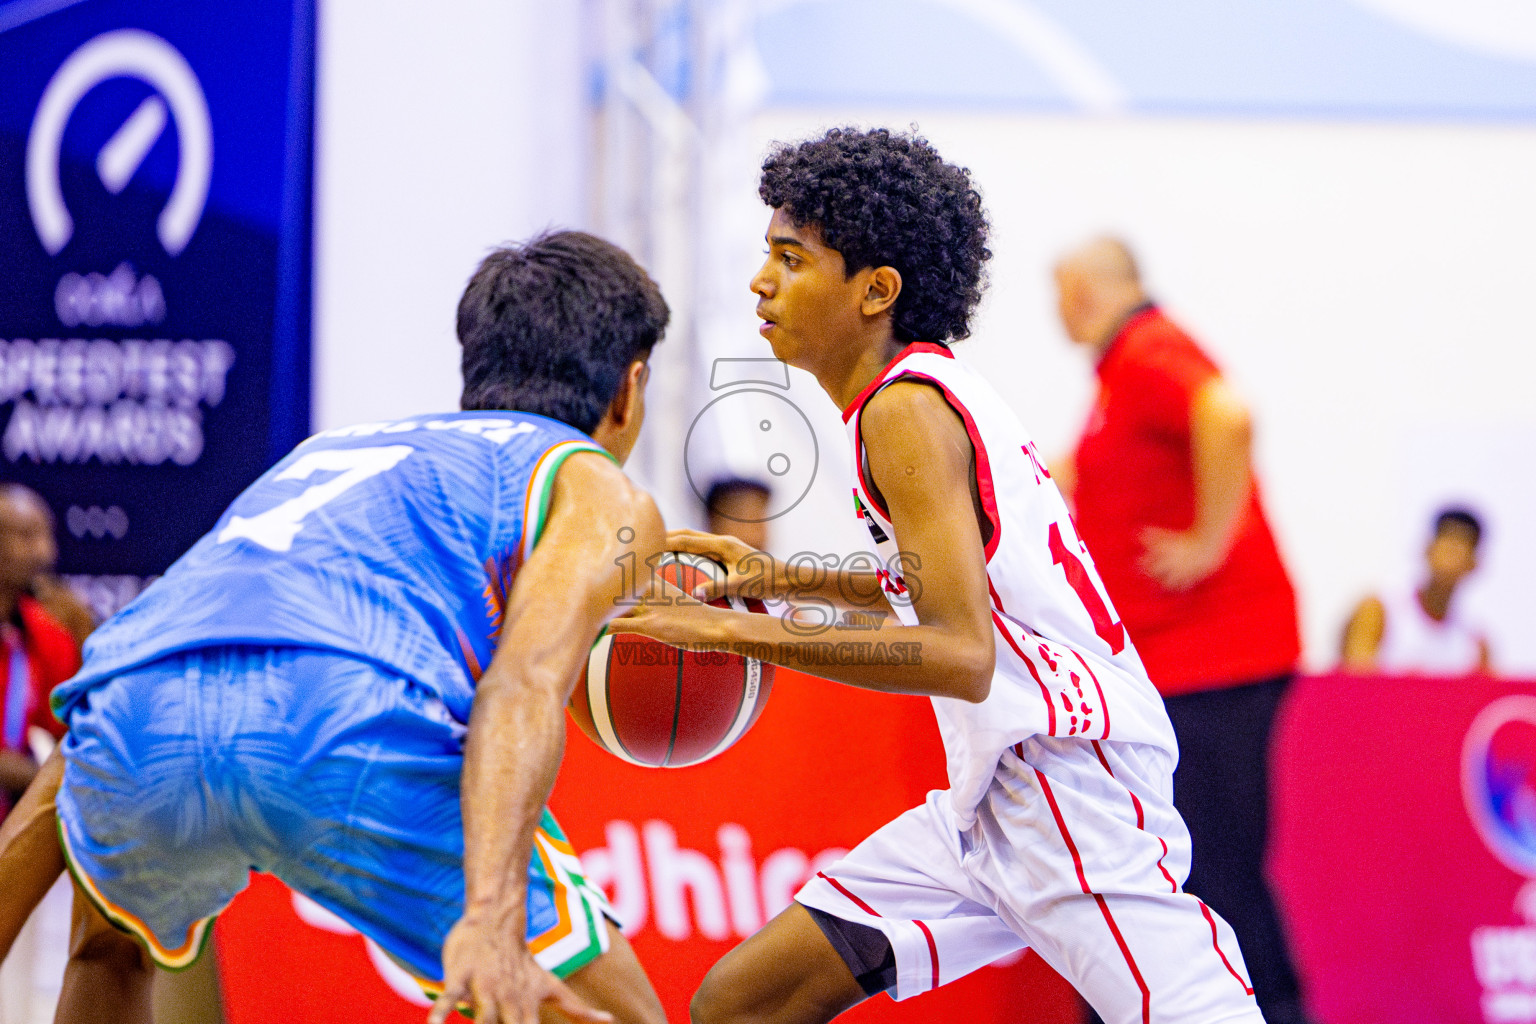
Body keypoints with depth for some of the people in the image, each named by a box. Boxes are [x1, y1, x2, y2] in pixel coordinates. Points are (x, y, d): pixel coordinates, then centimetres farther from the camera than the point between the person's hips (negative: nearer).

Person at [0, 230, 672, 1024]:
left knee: (112, 936, 39)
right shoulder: (598, 488, 23)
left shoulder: (328, 452, 40)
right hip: (355, 719, -5)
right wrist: (490, 917, -15)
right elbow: (526, 682, -1)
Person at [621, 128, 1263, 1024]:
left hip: (1072, 784, -10)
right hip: (997, 795, 10)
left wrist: (742, 632, -22)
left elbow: (963, 656, -23)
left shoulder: (907, 409, -14)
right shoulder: (934, 389, 14)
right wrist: (786, 581, 21)